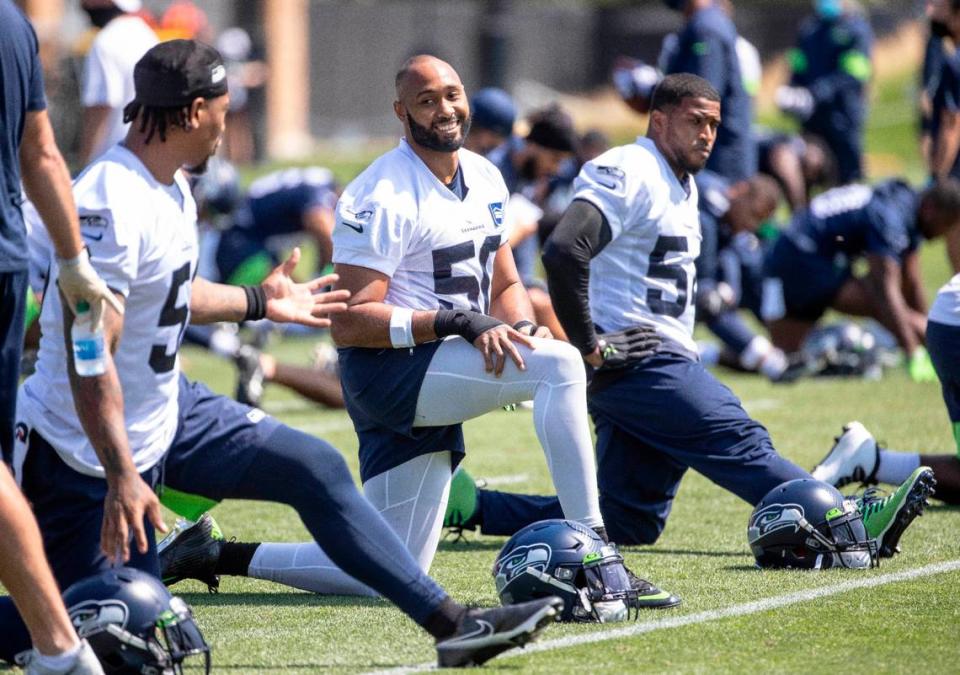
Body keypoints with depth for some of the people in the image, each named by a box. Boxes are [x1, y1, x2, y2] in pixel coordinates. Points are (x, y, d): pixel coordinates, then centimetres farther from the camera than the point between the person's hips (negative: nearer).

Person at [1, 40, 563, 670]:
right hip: (86, 447, -10)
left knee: (314, 467, 6)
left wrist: (257, 301, 31)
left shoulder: (172, 187, 5)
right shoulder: (112, 205, -26)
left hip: (167, 409, 10)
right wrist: (121, 476, -32)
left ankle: (451, 622, 9)